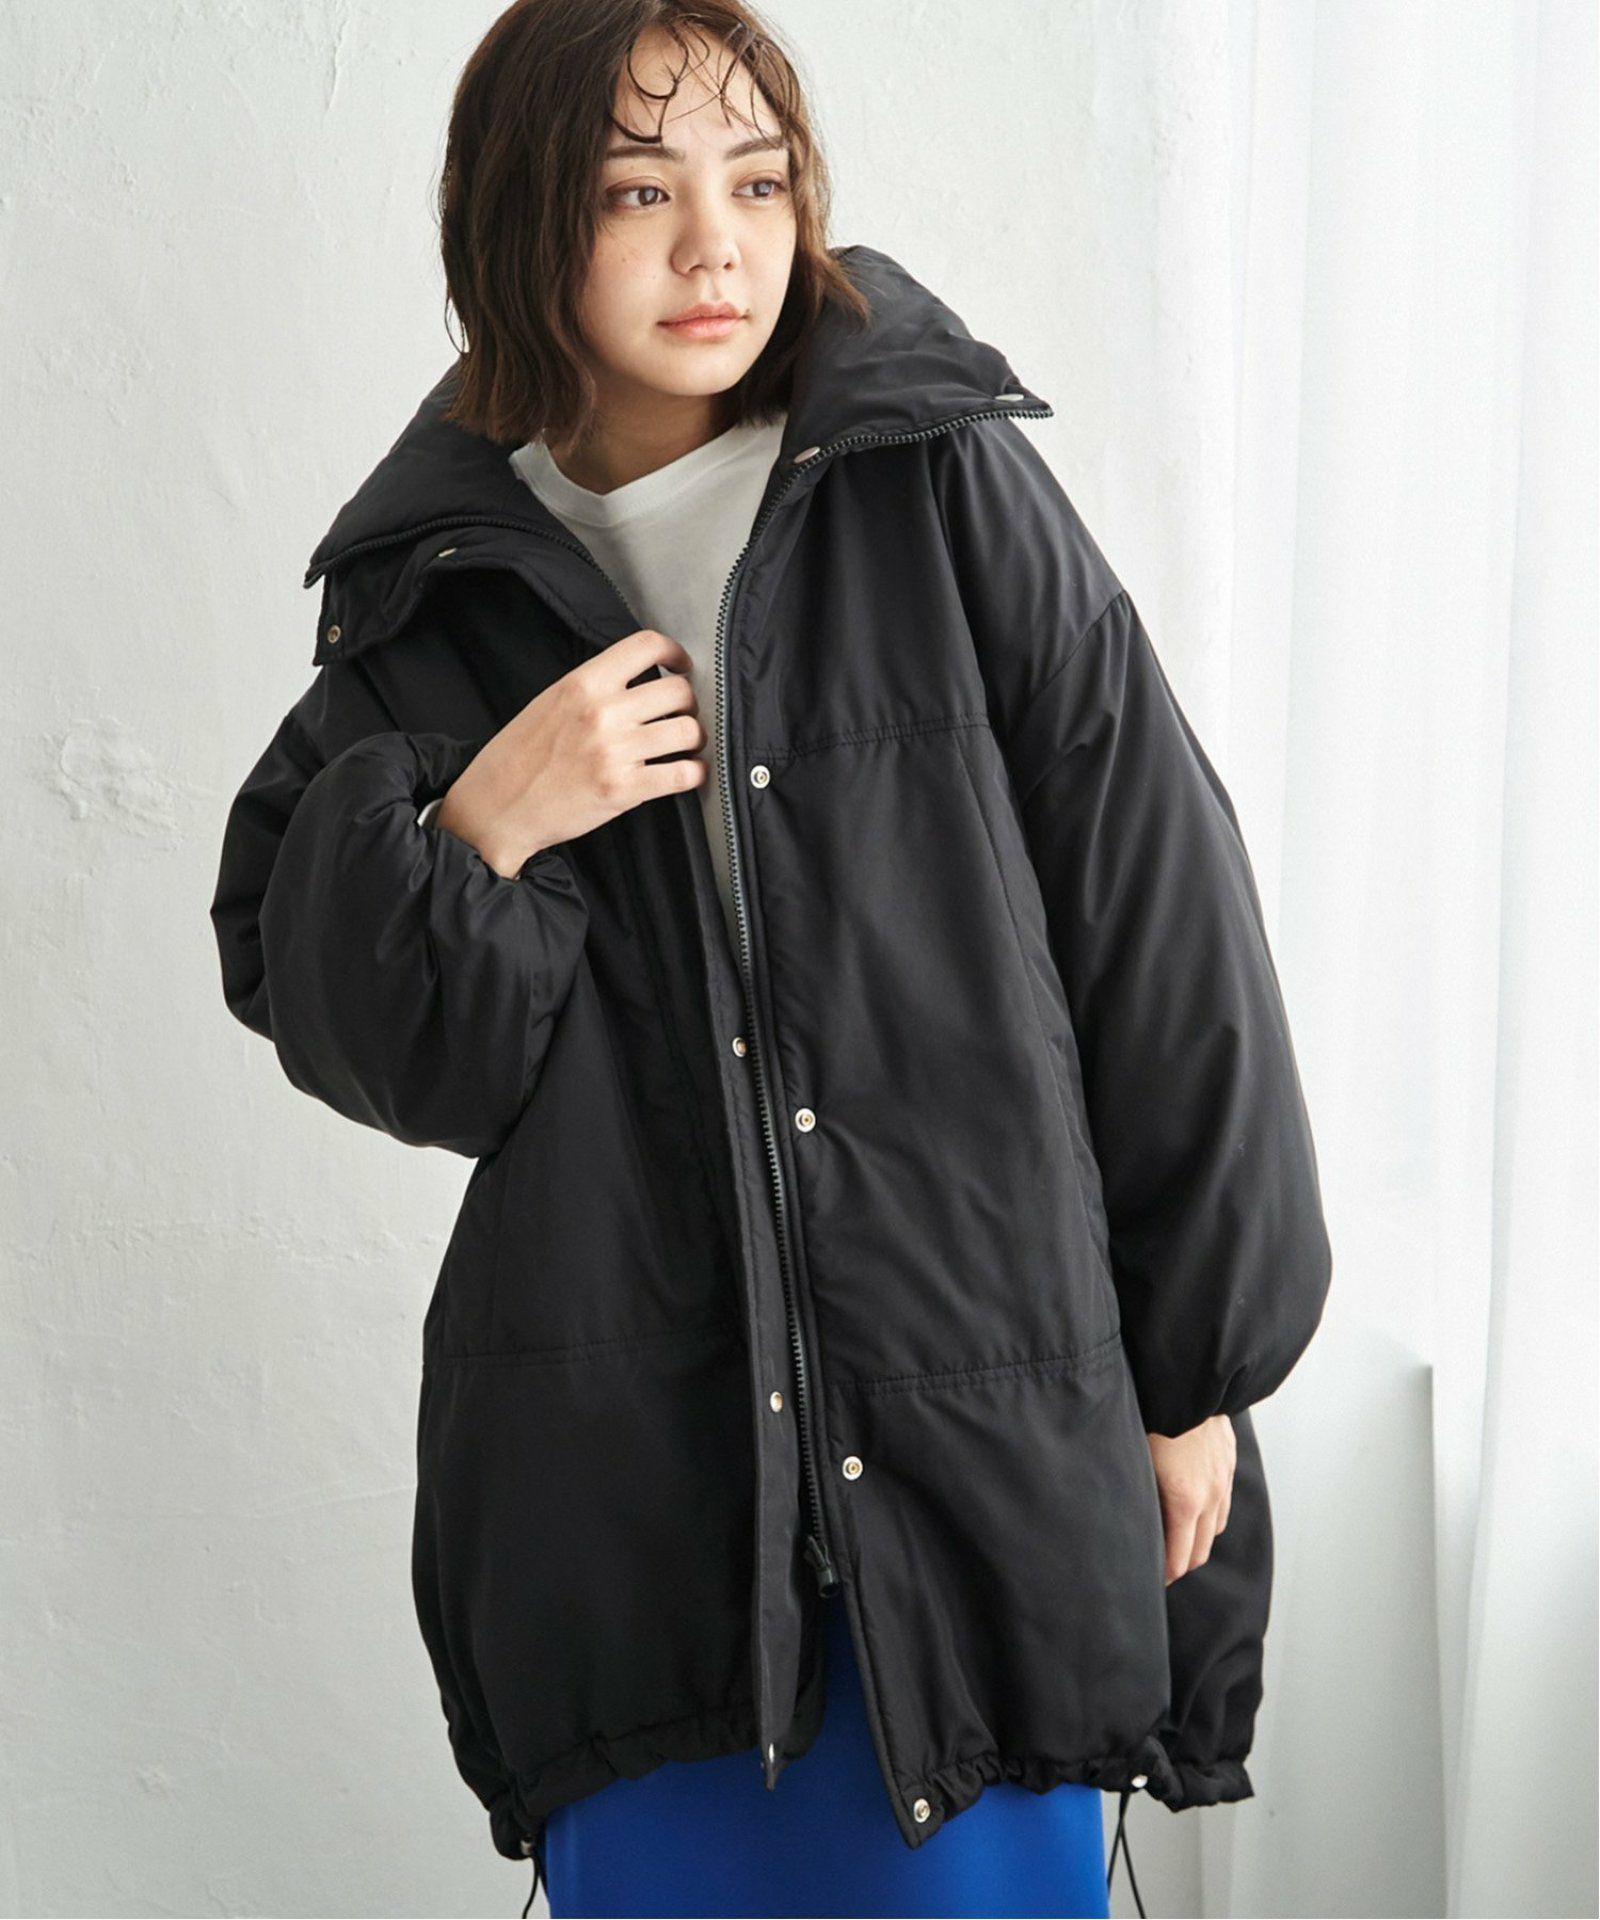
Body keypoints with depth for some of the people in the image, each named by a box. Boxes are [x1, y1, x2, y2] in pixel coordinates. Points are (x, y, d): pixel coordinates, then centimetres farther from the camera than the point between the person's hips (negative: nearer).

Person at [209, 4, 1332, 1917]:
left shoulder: (952, 499, -5)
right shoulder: (438, 585, 3)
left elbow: (1161, 931, -3)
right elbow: (303, 995, 7)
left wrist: (1194, 1369, 0)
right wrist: (475, 830, -13)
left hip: (989, 1432, -1)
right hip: (621, 1457, 2)